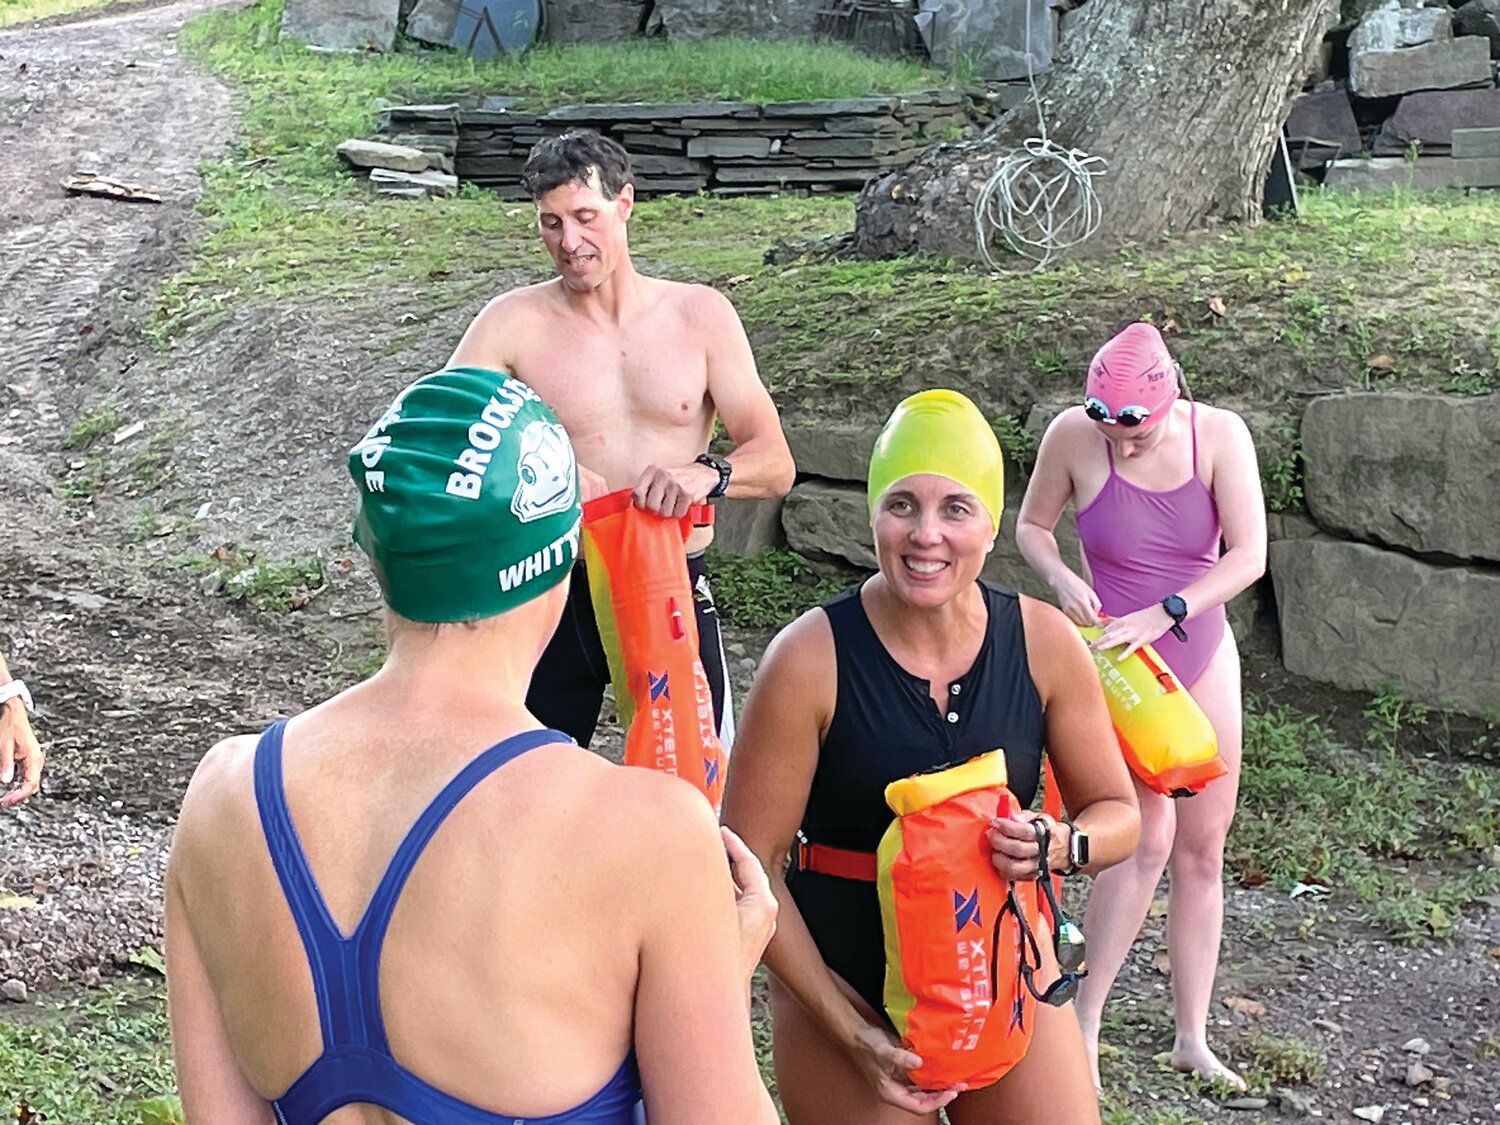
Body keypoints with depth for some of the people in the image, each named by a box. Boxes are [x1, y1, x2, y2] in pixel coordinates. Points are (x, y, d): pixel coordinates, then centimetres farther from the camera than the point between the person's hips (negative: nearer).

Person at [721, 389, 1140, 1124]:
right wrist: (856, 1036, -15)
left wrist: (1059, 845, -19)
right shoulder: (811, 658, -17)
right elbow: (750, 864, -13)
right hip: (842, 985, -2)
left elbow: (1118, 814, 3)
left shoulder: (1043, 642, -8)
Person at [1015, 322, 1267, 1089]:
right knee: (1146, 838, -13)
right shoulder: (1072, 436, -16)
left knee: (1204, 846, 7)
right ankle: (1082, 1028, 1)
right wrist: (1060, 579, -21)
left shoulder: (1218, 435, -14)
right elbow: (1031, 526, -1)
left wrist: (1159, 615, -27)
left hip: (1201, 656, 3)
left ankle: (1192, 1039, 19)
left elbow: (1247, 556, -17)